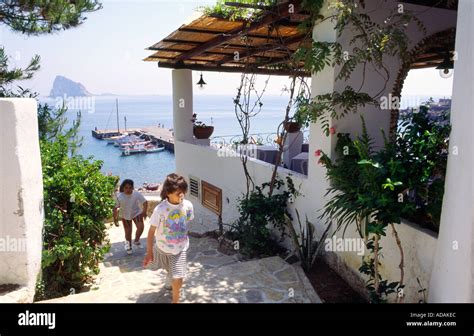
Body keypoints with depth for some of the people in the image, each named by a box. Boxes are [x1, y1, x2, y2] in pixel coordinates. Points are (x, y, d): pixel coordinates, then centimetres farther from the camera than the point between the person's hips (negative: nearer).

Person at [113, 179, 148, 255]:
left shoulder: (137, 194, -21)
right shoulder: (119, 197, -22)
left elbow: (145, 202, -15)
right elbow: (115, 208, -15)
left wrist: (144, 212, -26)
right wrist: (115, 218, -13)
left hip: (136, 213, 0)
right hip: (125, 215, 0)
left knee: (141, 227, -18)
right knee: (128, 232, 9)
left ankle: (136, 241, 10)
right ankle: (129, 245, 35)